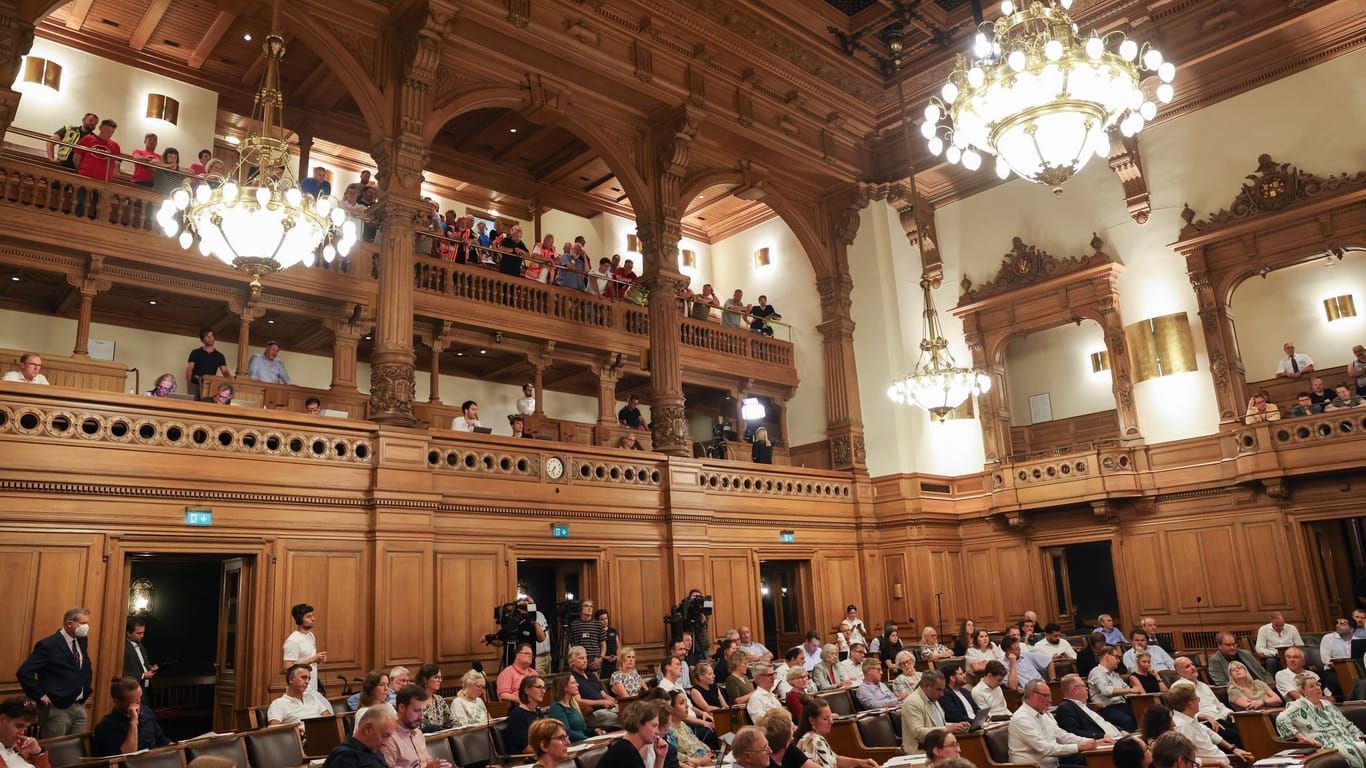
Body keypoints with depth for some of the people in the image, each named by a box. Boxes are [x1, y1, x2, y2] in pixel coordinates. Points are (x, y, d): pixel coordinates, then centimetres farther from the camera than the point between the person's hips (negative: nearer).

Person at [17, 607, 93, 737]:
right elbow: (24, 672, -18)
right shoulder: (48, 645, -14)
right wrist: (40, 696, -15)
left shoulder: (82, 640, 9)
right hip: (57, 709, -7)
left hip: (80, 707, 7)